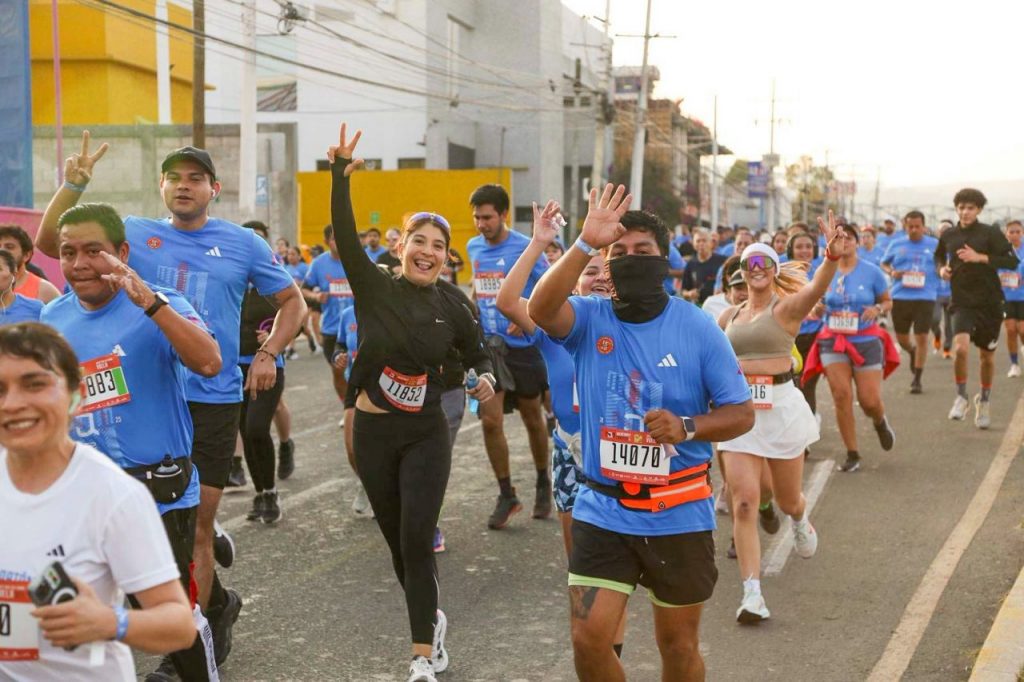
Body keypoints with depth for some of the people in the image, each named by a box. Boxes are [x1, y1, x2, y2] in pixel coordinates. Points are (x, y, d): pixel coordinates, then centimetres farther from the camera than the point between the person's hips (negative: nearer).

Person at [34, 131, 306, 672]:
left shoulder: (242, 243, 3)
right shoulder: (136, 234, 5)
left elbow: (291, 301, 11)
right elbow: (49, 242, 0)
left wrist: (269, 354, -2)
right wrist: (73, 185, -13)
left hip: (214, 399, -2)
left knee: (195, 525, 2)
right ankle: (217, 604, 36)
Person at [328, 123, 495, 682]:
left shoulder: (450, 307, -3)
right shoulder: (374, 287, -5)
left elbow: (479, 355, 10)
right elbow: (346, 237, -20)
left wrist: (486, 379, -13)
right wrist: (340, 178, -33)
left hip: (425, 435, -1)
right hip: (374, 432, 1)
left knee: (416, 540, -9)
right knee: (397, 541, 12)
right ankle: (431, 620, 37)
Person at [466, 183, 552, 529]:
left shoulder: (525, 248, -13)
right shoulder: (474, 247, 5)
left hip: (522, 345, -4)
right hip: (488, 344, 4)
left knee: (532, 418, 13)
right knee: (490, 420, -5)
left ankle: (543, 484, 34)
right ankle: (506, 495, 9)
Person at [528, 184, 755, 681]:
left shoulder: (698, 328, -7)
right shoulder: (589, 318, -5)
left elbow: (741, 414, -4)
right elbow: (541, 309, -27)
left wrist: (686, 427, -23)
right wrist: (586, 244, -35)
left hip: (680, 515, 0)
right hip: (602, 511, 1)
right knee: (588, 637, -3)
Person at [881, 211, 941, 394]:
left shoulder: (935, 245, 5)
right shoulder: (896, 244, 7)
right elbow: (884, 263, 17)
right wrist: (892, 272, -4)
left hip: (925, 298, -2)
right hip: (900, 297, 2)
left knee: (921, 337, -5)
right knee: (901, 338, 9)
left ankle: (917, 379, 6)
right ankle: (912, 351, 45)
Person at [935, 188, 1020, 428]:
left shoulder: (990, 233, -5)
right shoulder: (948, 236, 4)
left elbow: (1013, 261, -11)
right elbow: (939, 256, 24)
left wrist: (980, 257, -20)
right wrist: (942, 268, 2)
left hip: (989, 302, 0)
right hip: (962, 302, 1)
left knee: (987, 356, 11)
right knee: (960, 347, -23)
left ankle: (983, 401, 35)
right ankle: (961, 397, -1)